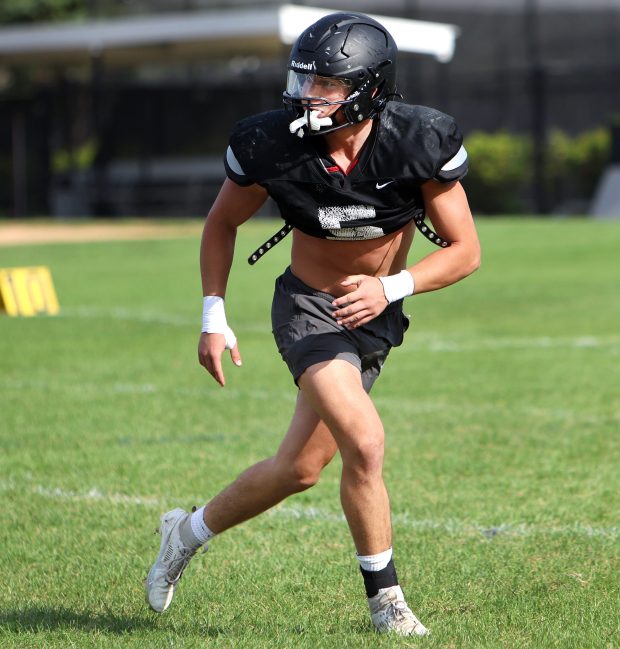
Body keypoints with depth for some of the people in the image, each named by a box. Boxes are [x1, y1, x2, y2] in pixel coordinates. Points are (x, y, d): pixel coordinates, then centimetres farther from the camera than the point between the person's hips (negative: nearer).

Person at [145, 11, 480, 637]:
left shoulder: (420, 142, -20)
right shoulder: (272, 144, -19)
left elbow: (465, 250, -13)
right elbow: (222, 223, 1)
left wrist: (391, 288, -28)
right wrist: (213, 315, -4)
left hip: (376, 315, 3)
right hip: (307, 309, -2)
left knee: (299, 469, 10)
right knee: (364, 443, -23)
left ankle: (189, 532, 35)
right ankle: (385, 598, -5)